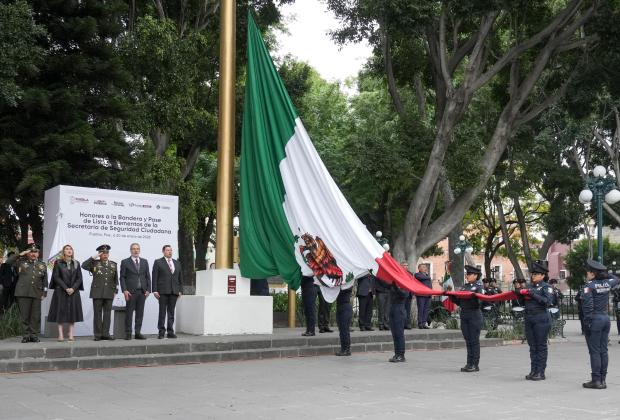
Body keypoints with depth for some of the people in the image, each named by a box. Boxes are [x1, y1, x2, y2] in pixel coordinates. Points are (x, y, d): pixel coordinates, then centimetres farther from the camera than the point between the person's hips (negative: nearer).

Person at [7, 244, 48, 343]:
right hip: (23, 293, -1)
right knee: (25, 315, 1)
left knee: (35, 316, 1)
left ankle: (34, 335, 8)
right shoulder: (21, 262, 10)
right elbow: (8, 262, -1)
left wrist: (44, 293, 5)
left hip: (36, 294, 1)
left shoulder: (42, 265, 15)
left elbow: (45, 280, 13)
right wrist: (19, 255, -4)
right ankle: (26, 335, 9)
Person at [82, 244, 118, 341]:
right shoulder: (94, 263, 4)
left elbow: (116, 279, 14)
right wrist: (93, 257, -14)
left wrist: (115, 291, 8)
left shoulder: (113, 265, 12)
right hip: (97, 293, -3)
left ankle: (105, 334, 8)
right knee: (97, 313, 1)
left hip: (109, 293, 3)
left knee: (107, 313, 3)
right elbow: (84, 266, -14)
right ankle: (97, 334, 5)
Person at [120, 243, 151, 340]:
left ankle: (138, 333, 8)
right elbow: (122, 277, 0)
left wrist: (148, 290, 3)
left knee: (140, 313, 4)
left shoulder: (144, 262, 14)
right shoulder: (125, 262, 4)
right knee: (129, 312, -2)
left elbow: (148, 276, 12)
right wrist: (124, 290, -10)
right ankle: (128, 333, 3)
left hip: (142, 291, 3)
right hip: (130, 291, -3)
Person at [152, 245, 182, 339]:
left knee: (171, 312, 5)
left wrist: (180, 290, 9)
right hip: (163, 291, -4)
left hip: (174, 291, 4)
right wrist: (155, 290, -9)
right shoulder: (158, 262, 3)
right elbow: (154, 277, -1)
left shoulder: (177, 263, 16)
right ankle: (161, 332, 3)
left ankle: (170, 332, 8)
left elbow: (180, 278, 17)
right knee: (162, 312, -2)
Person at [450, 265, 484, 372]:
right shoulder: (464, 287, 16)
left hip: (474, 315, -6)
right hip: (464, 314, 6)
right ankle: (469, 363, 13)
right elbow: (459, 302, 17)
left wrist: (474, 296, -33)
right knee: (468, 340, 8)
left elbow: (481, 300, -15)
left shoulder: (479, 286, -2)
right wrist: (451, 296, 3)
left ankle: (475, 364, 3)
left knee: (474, 340, -2)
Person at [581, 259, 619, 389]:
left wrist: (586, 323, -16)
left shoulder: (589, 285, -12)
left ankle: (596, 380, -2)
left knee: (595, 351, -3)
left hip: (595, 319, -7)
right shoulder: (607, 283, 7)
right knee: (603, 350, 10)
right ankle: (603, 379, 13)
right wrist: (605, 273, 23)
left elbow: (588, 305, -19)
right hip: (606, 318, 7)